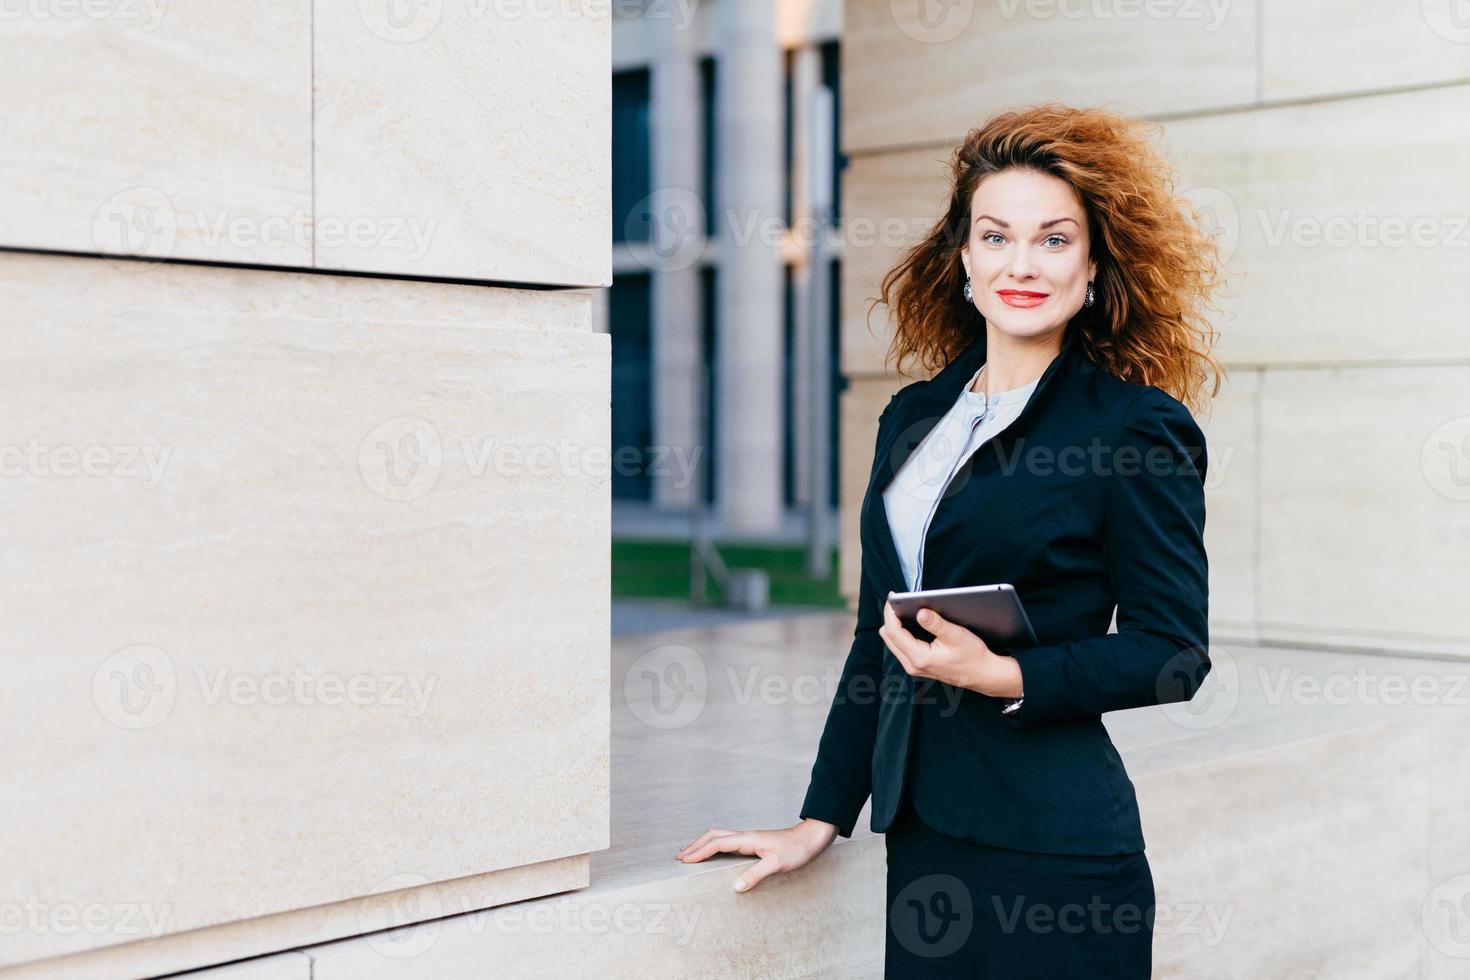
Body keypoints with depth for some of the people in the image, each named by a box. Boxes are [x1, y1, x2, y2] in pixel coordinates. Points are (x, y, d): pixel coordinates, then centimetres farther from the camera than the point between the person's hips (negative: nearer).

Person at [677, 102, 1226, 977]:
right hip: (923, 836, 6)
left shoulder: (1138, 429, -7)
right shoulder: (915, 417, 11)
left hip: (1052, 844, -5)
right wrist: (822, 819, 12)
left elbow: (1173, 652, -7)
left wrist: (1001, 676, -19)